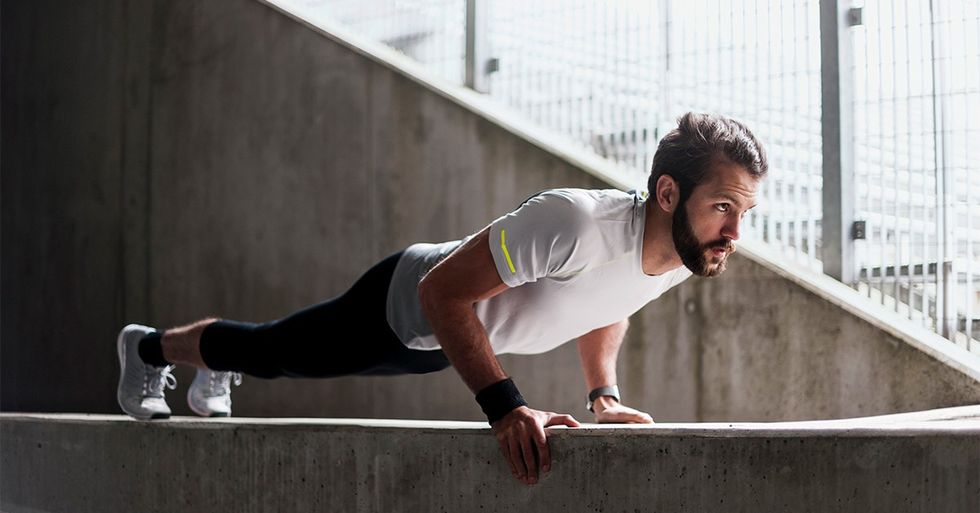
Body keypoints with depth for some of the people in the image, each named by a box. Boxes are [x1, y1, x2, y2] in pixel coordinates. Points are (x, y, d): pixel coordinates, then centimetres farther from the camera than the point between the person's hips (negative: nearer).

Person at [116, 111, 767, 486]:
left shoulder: (691, 252, -19)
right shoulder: (575, 226, -46)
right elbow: (443, 291, -40)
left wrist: (605, 392, -4)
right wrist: (505, 408, -46)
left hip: (456, 333, 7)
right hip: (406, 303, -7)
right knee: (268, 353, 20)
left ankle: (215, 371, 63)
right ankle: (150, 346, 49)